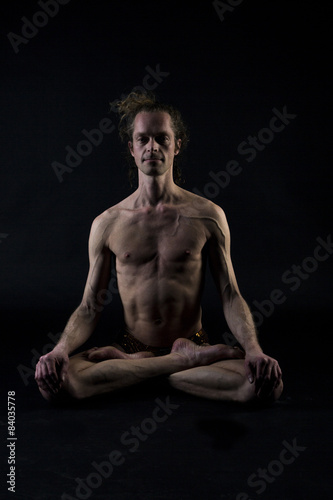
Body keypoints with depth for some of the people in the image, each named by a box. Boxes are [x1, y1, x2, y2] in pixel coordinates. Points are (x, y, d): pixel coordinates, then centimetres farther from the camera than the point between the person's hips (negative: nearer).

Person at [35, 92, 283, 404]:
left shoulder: (208, 216, 1)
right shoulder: (107, 224, 3)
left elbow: (230, 296, 0)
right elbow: (89, 308, 3)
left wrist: (253, 349, -18)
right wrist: (61, 349, -17)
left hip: (193, 341, 0)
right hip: (131, 343, 1)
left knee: (265, 382, -29)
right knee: (52, 378, -28)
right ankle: (188, 359, -16)